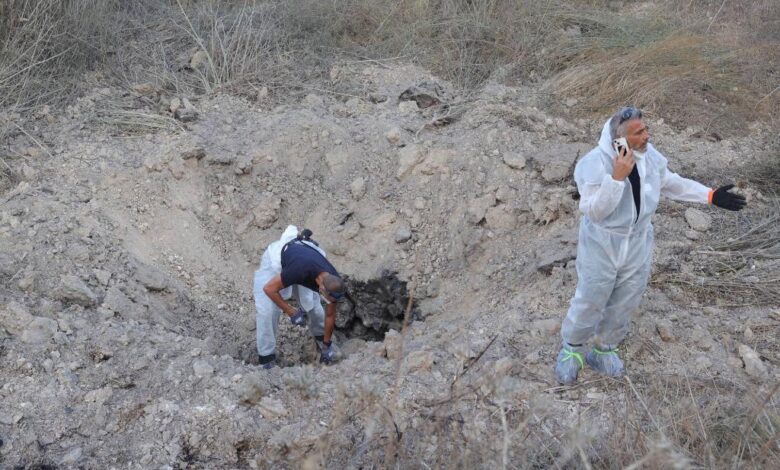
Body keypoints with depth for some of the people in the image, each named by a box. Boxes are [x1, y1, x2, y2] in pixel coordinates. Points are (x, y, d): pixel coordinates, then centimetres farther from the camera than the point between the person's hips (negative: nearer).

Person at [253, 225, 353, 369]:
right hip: (275, 258, -5)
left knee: (312, 304, -1)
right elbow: (269, 288, -31)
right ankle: (266, 358, -1)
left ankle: (320, 337, 29)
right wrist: (291, 312, -28)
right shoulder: (301, 270, -45)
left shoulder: (334, 283, -25)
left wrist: (327, 344, 1)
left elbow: (330, 315, -7)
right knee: (267, 311, -15)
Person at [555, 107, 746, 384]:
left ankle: (603, 350, 44)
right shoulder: (595, 163, -27)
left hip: (638, 246, 6)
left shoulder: (650, 156, -7)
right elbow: (593, 211, -31)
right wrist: (617, 177, -39)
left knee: (624, 305, 20)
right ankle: (572, 349, 37)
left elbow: (672, 184, 11)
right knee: (590, 302, 10)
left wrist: (711, 196, 7)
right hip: (601, 246, -6)